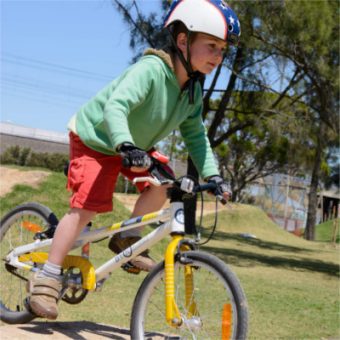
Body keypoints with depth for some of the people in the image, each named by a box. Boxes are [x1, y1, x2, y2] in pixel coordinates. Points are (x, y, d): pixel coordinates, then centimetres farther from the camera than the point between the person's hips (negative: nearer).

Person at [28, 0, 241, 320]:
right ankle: (46, 278, -4)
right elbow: (115, 106, -45)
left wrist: (212, 174, -13)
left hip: (134, 146, 7)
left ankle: (127, 239, 9)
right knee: (85, 208, -14)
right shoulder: (151, 69, -33)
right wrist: (126, 145, -59)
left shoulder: (193, 91, -8)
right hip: (96, 140, -7)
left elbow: (195, 136, -2)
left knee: (162, 186, -14)